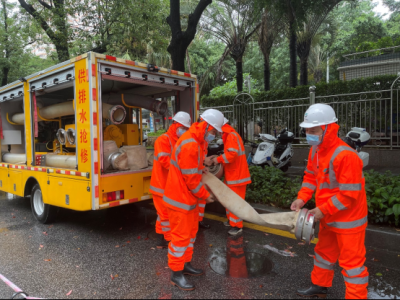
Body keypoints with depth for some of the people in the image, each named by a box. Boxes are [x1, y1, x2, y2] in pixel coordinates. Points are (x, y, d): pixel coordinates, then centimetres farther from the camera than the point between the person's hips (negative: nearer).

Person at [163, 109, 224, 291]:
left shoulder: (197, 141, 8)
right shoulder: (189, 145, -26)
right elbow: (190, 179, -23)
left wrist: (201, 169, 7)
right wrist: (205, 196, -11)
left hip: (189, 196, 10)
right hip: (180, 197, -10)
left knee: (191, 232, 20)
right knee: (181, 235, 2)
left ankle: (186, 265, 36)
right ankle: (176, 274, 18)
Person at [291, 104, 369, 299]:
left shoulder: (345, 155, -29)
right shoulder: (316, 150, -2)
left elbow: (349, 194, -26)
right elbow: (311, 176, 8)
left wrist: (323, 210, -21)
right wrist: (302, 198, -4)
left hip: (348, 219, -9)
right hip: (328, 217, 9)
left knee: (351, 261, 5)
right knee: (324, 252, 24)